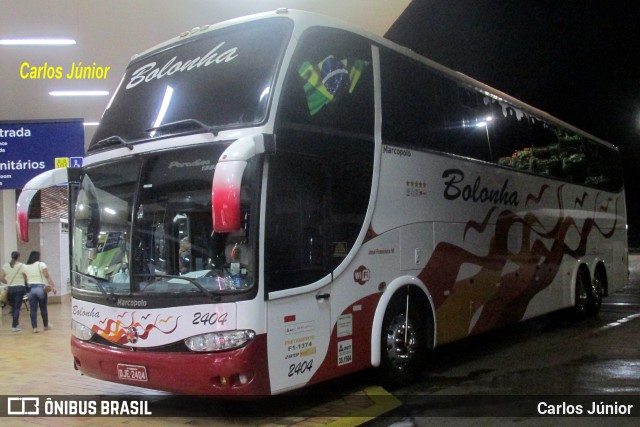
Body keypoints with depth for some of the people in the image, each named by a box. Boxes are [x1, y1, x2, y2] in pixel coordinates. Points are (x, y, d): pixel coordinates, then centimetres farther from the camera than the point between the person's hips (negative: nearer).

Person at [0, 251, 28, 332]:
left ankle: (16, 323, 25)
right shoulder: (22, 266, -7)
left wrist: (7, 282, 14)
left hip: (10, 288, 4)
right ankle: (14, 326, -3)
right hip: (20, 288, -4)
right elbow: (27, 277, -9)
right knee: (17, 307, -1)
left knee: (13, 306, 17)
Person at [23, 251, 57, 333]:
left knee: (33, 309, 4)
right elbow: (47, 277, -12)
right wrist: (53, 286, -15)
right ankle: (46, 325, 21)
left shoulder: (26, 267, 8)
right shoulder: (41, 264, -5)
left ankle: (34, 327, -1)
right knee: (43, 308, 10)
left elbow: (26, 279, 2)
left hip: (30, 288, 3)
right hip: (40, 288, -3)